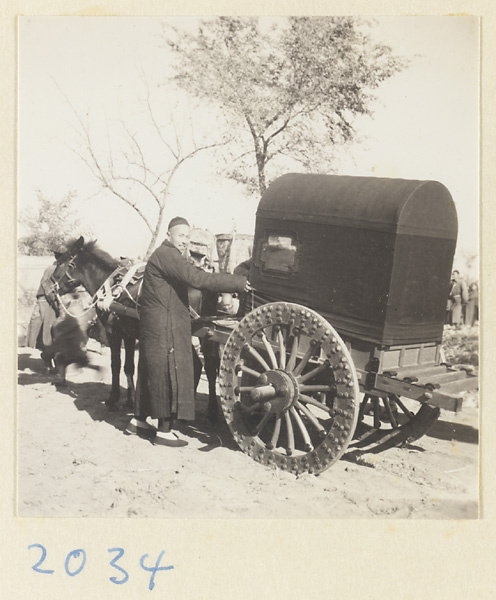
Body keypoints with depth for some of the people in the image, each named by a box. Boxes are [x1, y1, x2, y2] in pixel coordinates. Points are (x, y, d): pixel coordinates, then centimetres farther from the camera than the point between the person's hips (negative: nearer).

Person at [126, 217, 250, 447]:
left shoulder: (167, 255, 18)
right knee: (169, 375, -4)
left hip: (157, 326, 11)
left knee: (152, 372, 18)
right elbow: (197, 279, -26)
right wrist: (239, 283, -24)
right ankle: (164, 431, 4)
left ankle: (139, 420, 29)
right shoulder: (167, 255, -16)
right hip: (165, 329, -11)